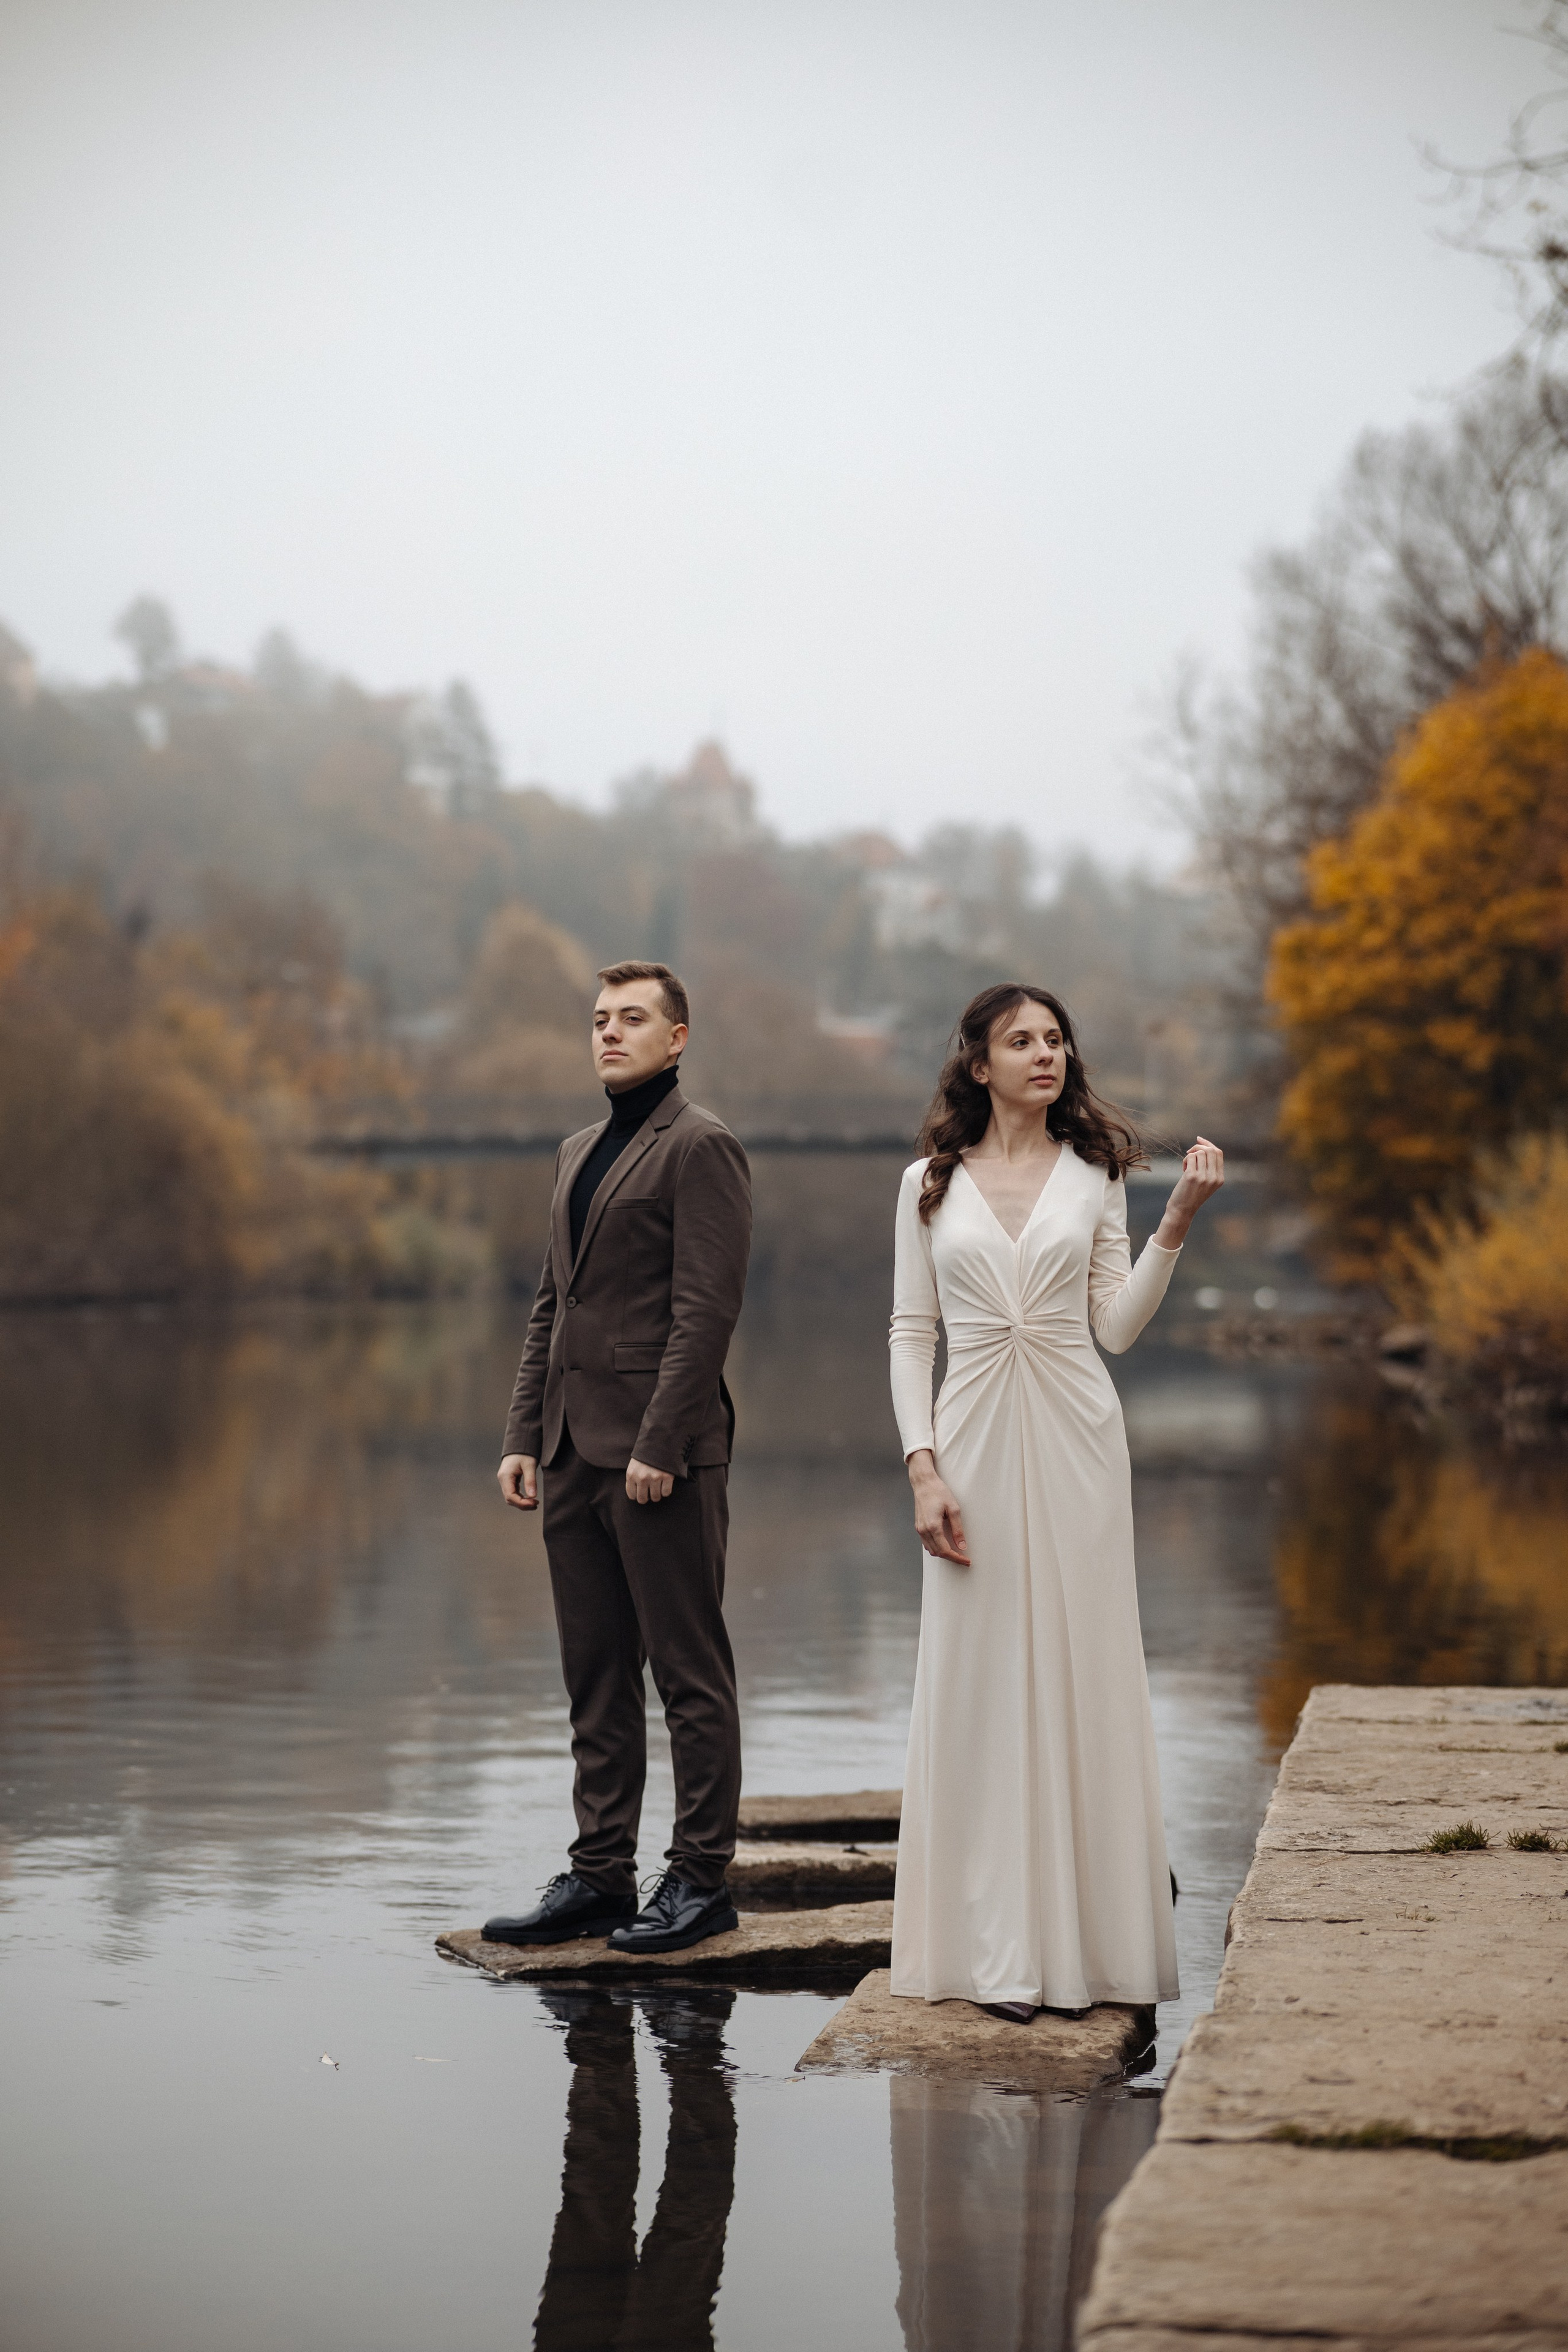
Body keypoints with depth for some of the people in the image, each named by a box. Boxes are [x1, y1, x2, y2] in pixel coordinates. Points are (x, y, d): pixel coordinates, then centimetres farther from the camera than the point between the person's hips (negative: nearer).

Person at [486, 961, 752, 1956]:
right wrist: (523, 1434, 13)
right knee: (595, 1678, 10)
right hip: (575, 1453, 8)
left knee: (691, 1675, 0)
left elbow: (708, 1308, -14)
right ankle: (599, 1874, 16)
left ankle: (702, 1880, 7)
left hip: (662, 1455, -8)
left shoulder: (700, 1148, -7)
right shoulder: (578, 1154, 19)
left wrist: (659, 1445, -18)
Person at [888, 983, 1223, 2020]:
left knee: (1081, 1674, 0)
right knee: (981, 1682, 0)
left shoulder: (1094, 1176, 7)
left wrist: (1177, 1225, -8)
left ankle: (1087, 1938, 9)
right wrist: (923, 1468, -5)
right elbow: (911, 1333, 4)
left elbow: (1117, 1326, 2)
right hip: (975, 1439, 0)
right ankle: (996, 1951, 6)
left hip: (1075, 1440, 0)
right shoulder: (932, 1184, 6)